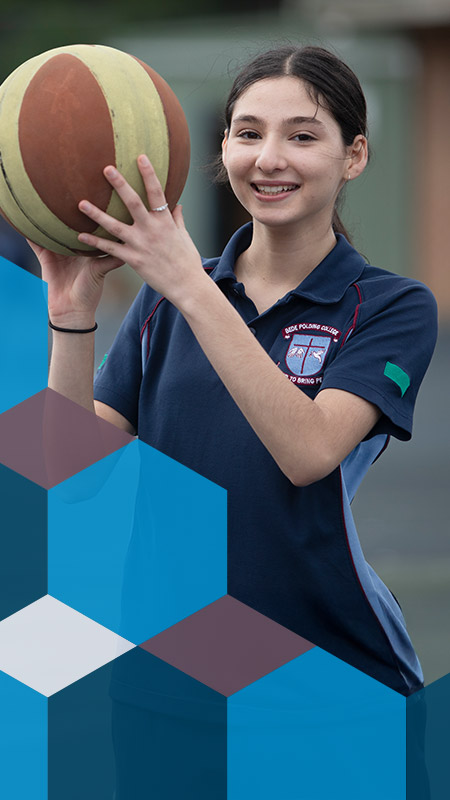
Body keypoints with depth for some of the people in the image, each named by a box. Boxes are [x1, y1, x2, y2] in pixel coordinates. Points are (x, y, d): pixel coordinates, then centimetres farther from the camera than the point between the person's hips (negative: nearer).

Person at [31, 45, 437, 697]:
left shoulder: (393, 307, -5)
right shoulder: (165, 298, 6)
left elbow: (310, 452, -24)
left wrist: (191, 290, -29)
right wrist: (73, 312, -16)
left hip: (333, 667, -3)